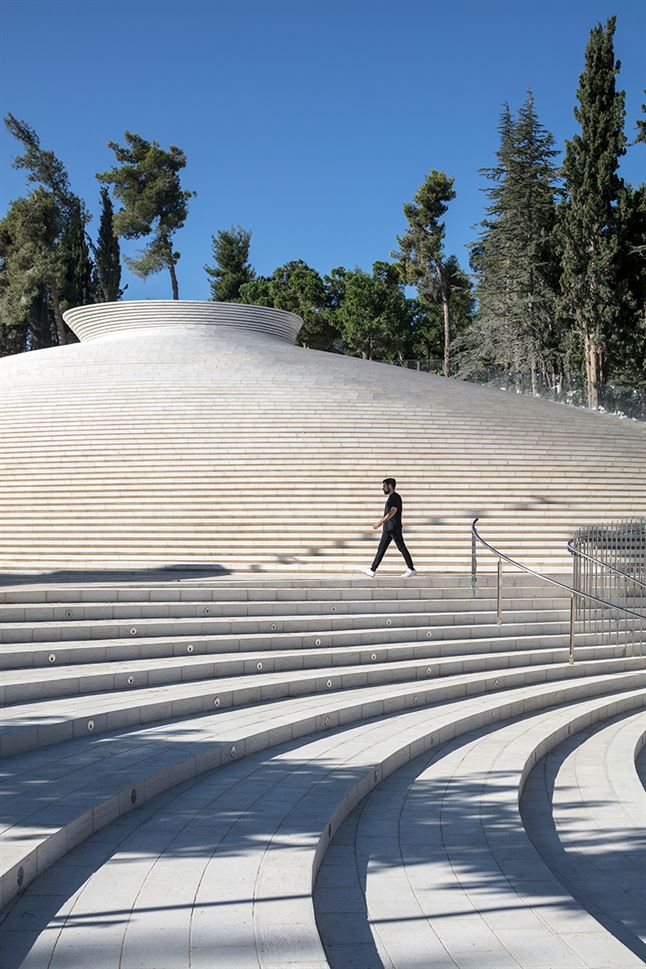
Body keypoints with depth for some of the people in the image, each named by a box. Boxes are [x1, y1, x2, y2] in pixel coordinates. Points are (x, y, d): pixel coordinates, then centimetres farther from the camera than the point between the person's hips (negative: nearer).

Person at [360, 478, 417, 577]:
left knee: (402, 548, -4)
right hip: (387, 529, 10)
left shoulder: (396, 497, -13)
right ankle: (372, 570, 5)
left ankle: (411, 570, 3)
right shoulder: (390, 498, 16)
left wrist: (380, 522, -25)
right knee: (381, 549, 6)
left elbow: (392, 512, -23)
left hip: (394, 529, -10)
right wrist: (381, 523, 24)